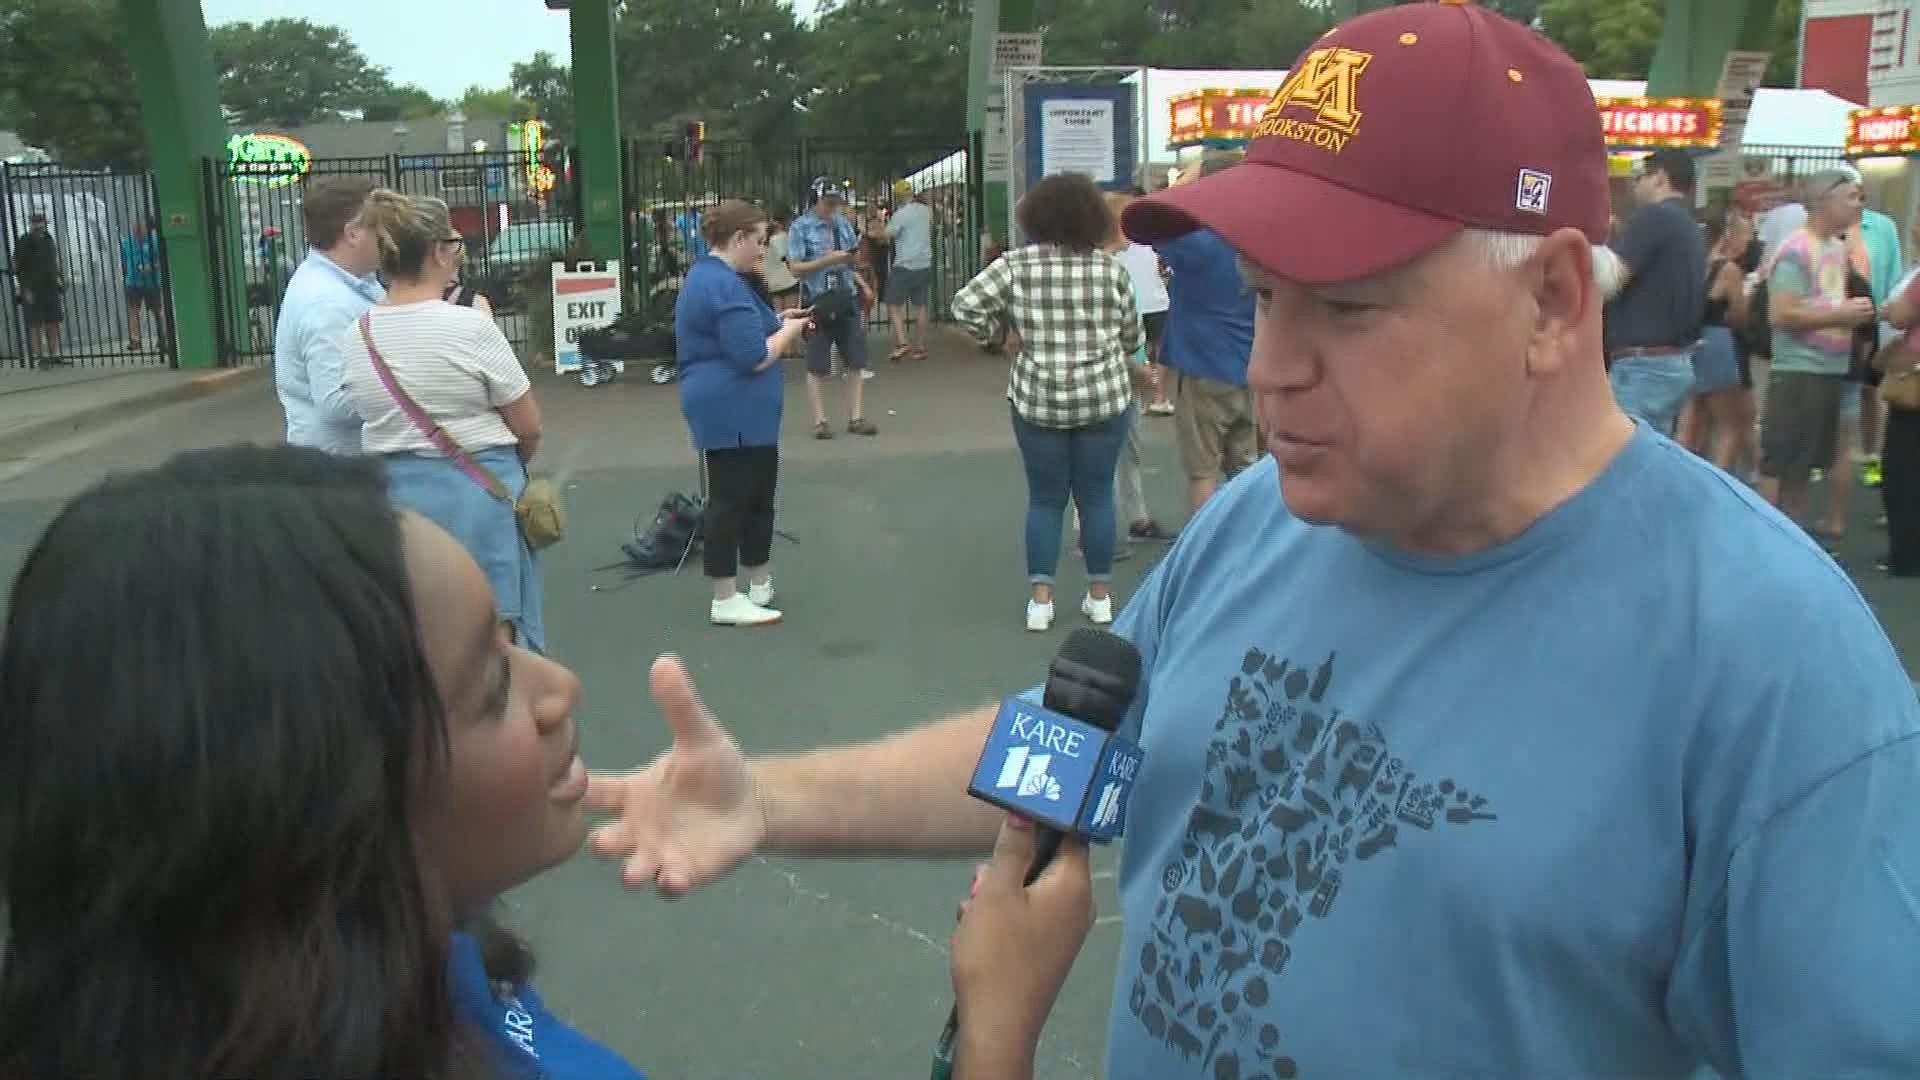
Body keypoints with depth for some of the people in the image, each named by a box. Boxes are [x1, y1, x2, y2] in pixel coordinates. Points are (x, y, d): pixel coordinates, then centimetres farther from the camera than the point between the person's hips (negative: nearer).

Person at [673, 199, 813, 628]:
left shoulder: (706, 275, 14)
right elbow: (756, 357, -24)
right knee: (731, 499, -4)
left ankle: (761, 584, 28)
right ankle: (726, 600, 4)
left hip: (734, 411, 11)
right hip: (732, 412, -11)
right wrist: (789, 332, -7)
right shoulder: (724, 285, -21)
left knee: (757, 493, 18)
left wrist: (778, 320, 12)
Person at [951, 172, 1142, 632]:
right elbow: (1132, 336, 6)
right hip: (1104, 397, 0)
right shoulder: (1110, 267, -2)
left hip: (1037, 399, 0)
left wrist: (996, 334, 8)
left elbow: (965, 304, -8)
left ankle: (1041, 599, 10)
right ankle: (1100, 594, 18)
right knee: (1096, 496, 10)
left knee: (1045, 498, 10)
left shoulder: (1016, 265, -4)